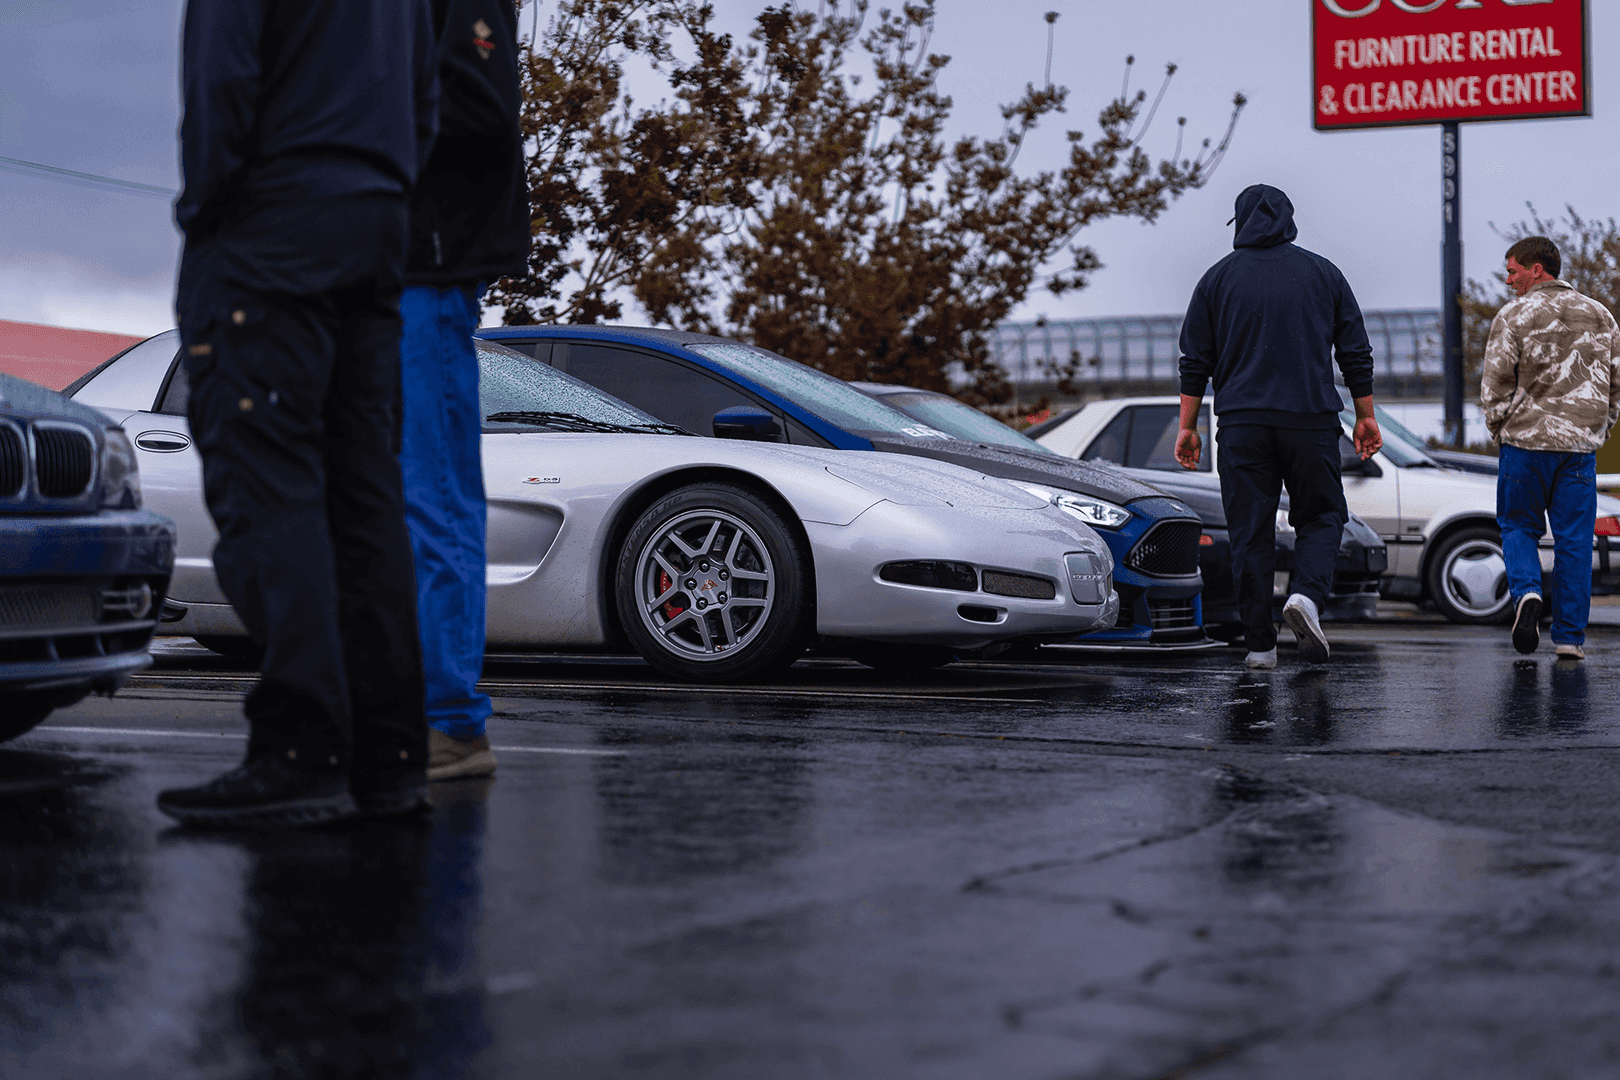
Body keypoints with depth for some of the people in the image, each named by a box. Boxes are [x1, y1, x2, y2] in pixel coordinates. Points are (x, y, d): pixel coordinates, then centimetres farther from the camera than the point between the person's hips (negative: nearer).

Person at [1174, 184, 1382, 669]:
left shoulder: (1218, 277, 6)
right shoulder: (1323, 273, 7)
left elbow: (1195, 361, 4)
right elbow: (1356, 352, 7)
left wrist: (1187, 427, 7)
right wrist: (1365, 416, 14)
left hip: (1242, 424, 0)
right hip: (1311, 419, 0)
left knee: (1250, 530, 3)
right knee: (1321, 515, 12)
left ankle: (1260, 643, 2)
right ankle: (1307, 595, -15)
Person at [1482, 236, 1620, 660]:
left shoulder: (1513, 315, -4)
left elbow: (1496, 382, -9)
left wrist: (1497, 426, 6)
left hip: (1527, 439, -3)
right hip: (1581, 443, 3)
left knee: (1517, 526, 13)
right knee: (1574, 540, 6)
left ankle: (1527, 591, -13)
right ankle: (1569, 637, 5)